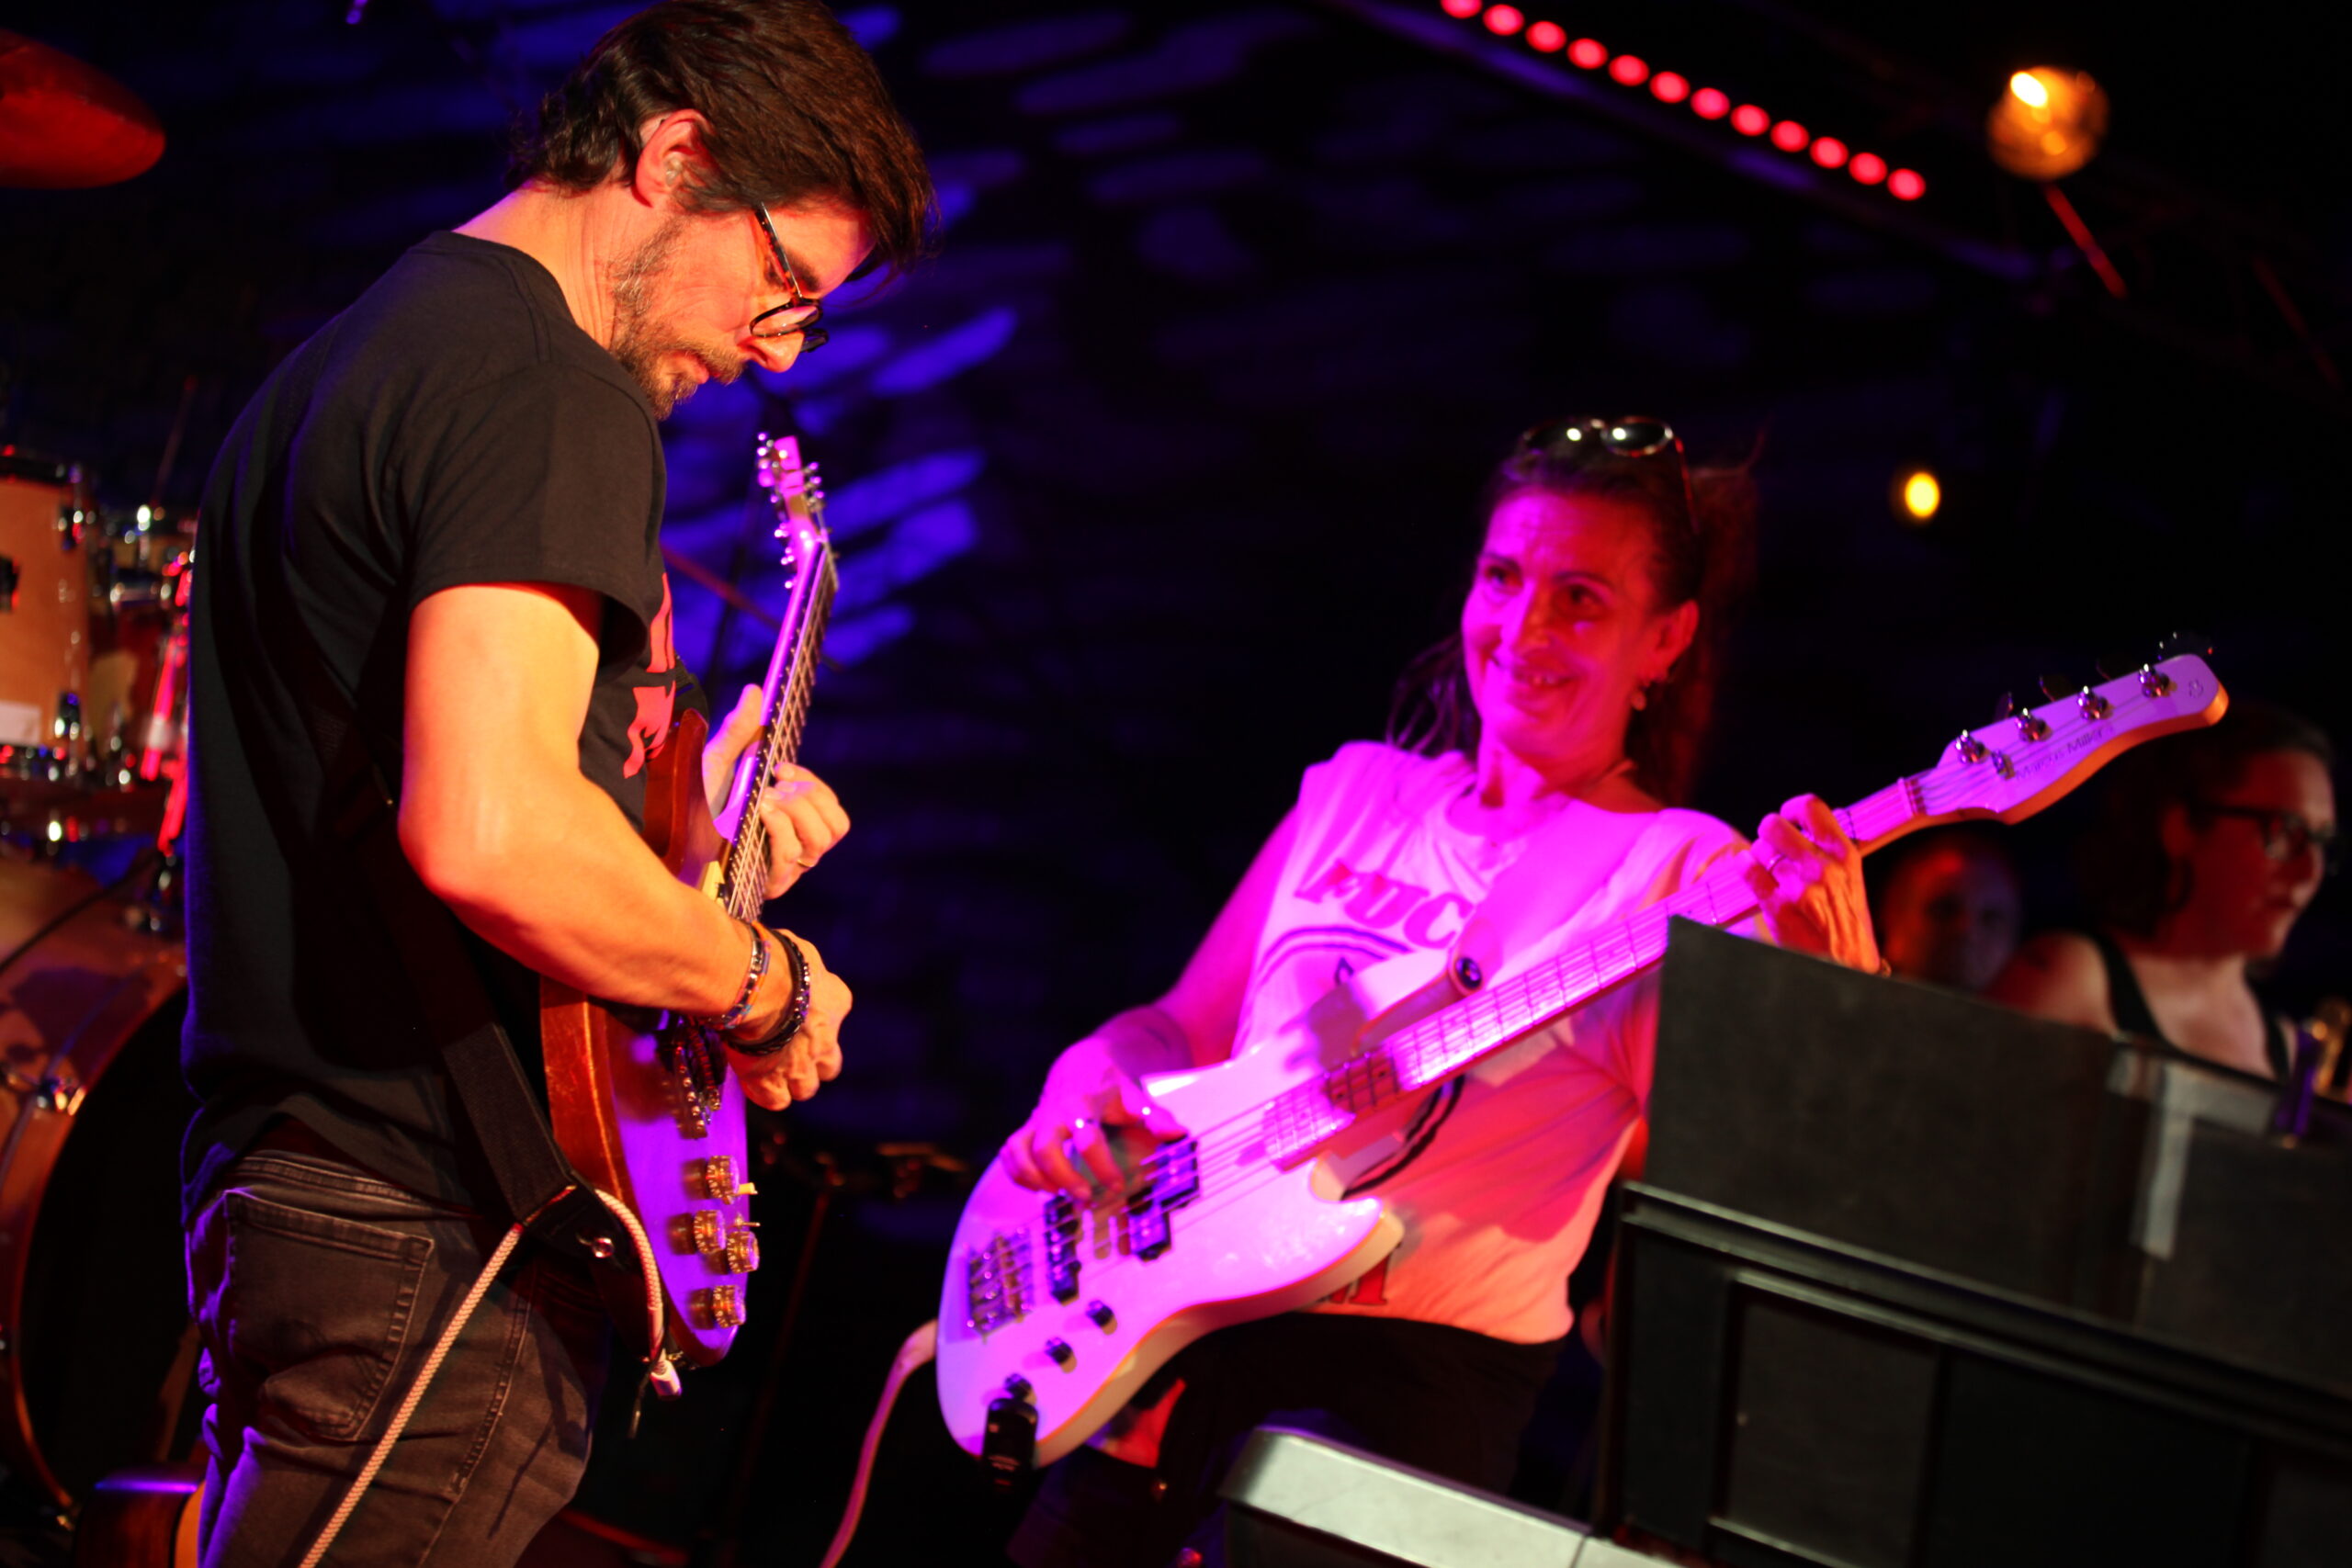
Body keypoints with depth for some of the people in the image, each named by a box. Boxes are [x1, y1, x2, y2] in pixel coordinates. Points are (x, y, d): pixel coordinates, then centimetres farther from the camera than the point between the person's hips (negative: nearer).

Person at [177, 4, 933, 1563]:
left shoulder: (334, 366, 19)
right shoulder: (551, 394, -14)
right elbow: (488, 841, -27)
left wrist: (676, 818, 22)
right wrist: (766, 988, -12)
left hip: (280, 1186, 10)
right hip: (432, 1238, -10)